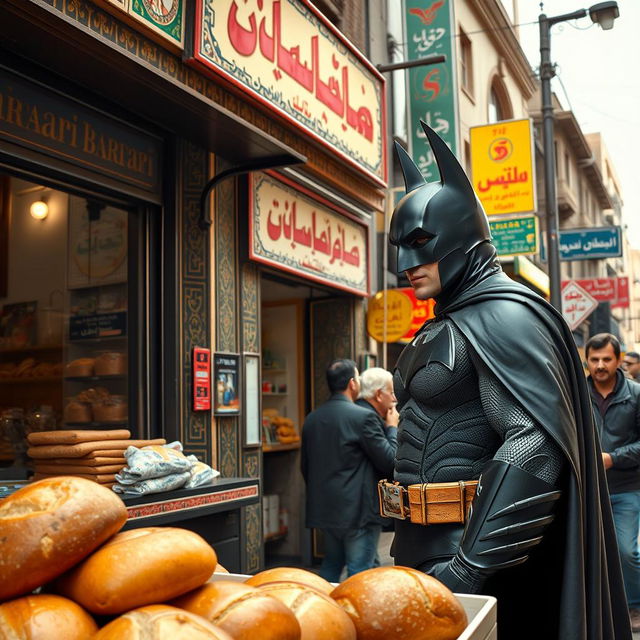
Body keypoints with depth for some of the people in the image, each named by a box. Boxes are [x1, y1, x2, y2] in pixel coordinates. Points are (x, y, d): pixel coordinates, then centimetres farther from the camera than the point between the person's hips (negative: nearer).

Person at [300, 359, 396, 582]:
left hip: (324, 509, 7)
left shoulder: (311, 419, 6)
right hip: (358, 511, -7)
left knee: (331, 564, 23)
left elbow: (305, 465, 14)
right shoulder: (363, 417, -16)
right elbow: (389, 461, -12)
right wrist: (392, 428, 2)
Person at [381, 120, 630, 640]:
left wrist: (470, 567, -27)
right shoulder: (445, 325, 13)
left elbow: (534, 445, -26)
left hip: (470, 548, -9)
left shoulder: (503, 316, -15)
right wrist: (411, 546, 18)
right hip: (425, 546, 9)